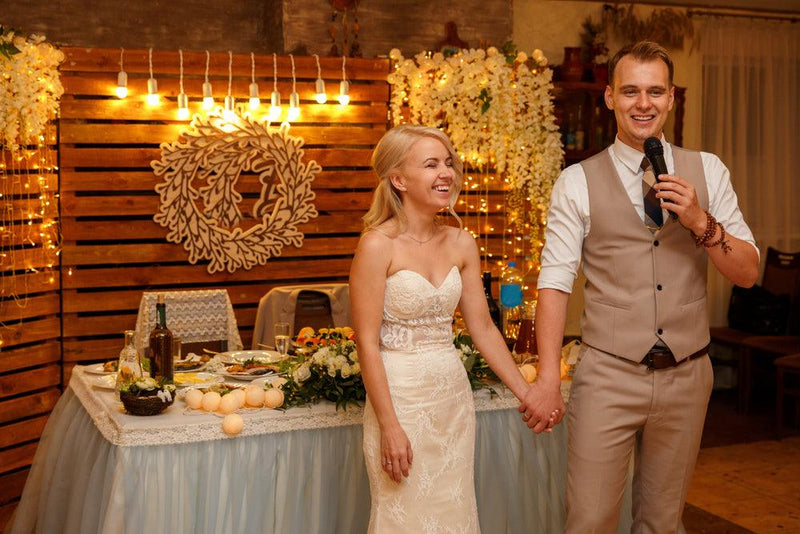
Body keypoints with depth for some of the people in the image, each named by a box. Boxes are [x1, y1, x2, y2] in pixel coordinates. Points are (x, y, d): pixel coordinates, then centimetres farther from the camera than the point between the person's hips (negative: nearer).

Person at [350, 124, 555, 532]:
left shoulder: (461, 245, 3)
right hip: (399, 395, -5)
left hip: (453, 395, 6)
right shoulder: (378, 245, -13)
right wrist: (390, 426, -17)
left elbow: (483, 328, 8)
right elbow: (367, 343, -14)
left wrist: (527, 394, 4)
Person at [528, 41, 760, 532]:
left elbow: (748, 273, 3)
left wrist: (700, 223, -14)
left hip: (687, 377, 3)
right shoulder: (577, 183, -3)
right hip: (608, 377, -3)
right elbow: (555, 282, -7)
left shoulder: (707, 172, 4)